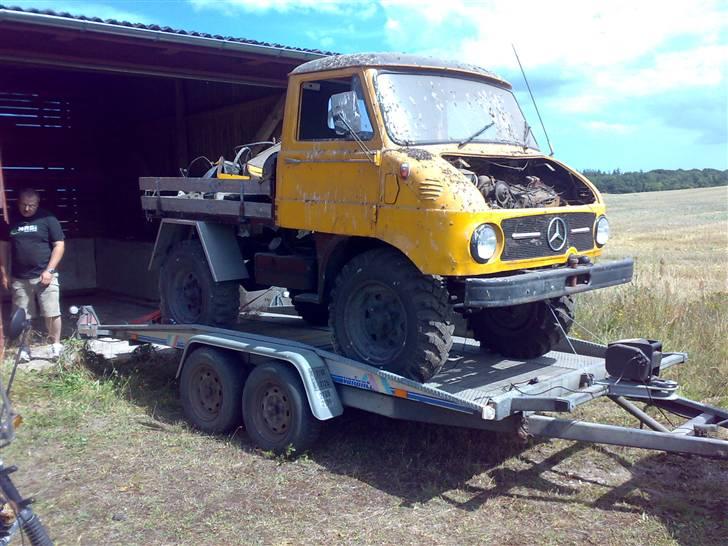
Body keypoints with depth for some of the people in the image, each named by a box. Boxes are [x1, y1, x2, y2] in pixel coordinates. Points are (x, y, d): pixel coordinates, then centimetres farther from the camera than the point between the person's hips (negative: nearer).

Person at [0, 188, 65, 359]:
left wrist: (49, 270, -12)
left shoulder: (47, 219, -3)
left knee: (52, 314, -1)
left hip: (44, 276, -3)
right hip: (19, 278, 3)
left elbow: (59, 245, -5)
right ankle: (23, 347, 20)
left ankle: (56, 344, 13)